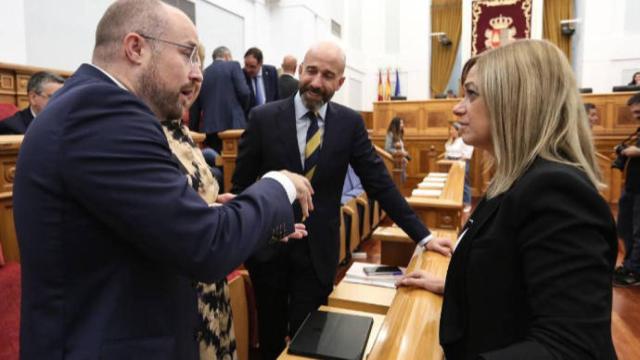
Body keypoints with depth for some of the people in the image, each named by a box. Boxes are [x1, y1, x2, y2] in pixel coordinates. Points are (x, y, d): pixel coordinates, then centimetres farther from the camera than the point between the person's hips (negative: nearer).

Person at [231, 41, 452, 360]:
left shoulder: (350, 123, -3)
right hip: (267, 247, 0)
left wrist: (423, 235, -2)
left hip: (318, 251, 0)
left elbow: (379, 182, -1)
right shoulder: (263, 118, -7)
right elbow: (241, 184, 0)